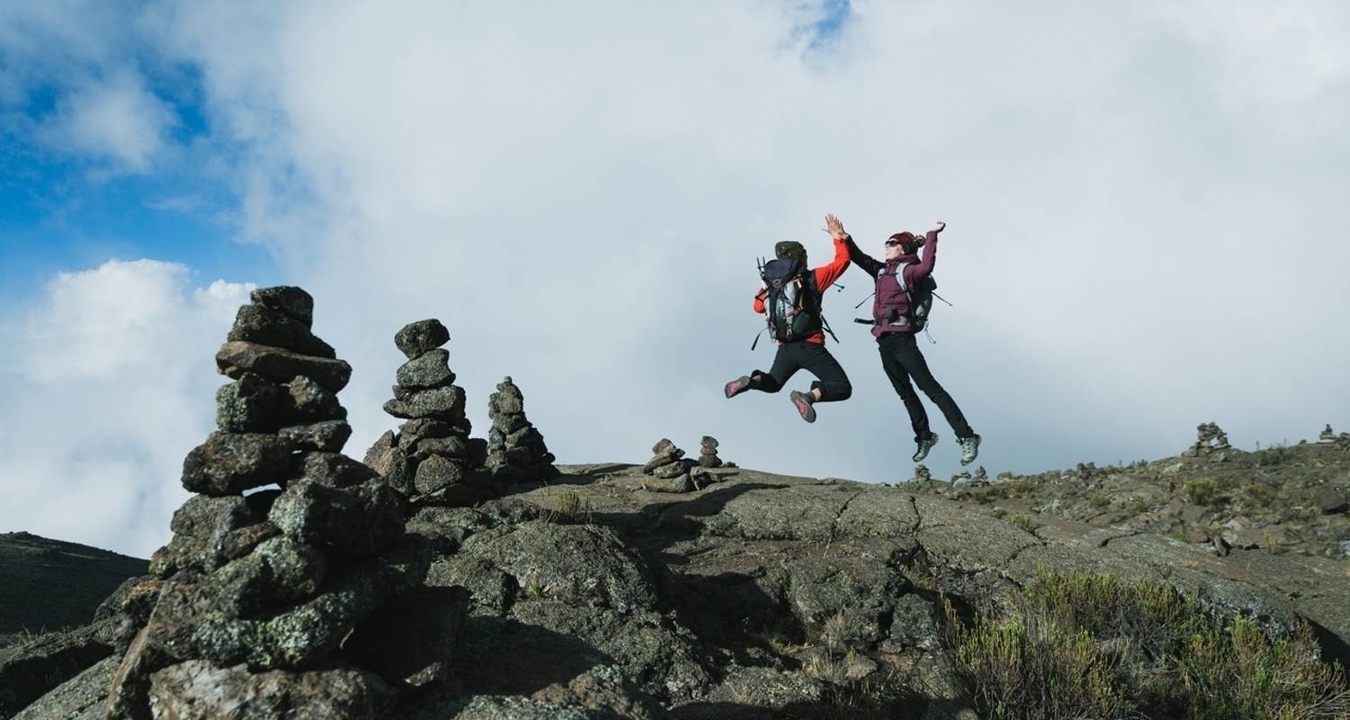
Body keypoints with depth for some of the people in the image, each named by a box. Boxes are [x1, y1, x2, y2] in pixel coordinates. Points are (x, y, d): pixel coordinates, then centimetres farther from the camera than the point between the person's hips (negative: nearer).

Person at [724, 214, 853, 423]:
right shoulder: (813, 278, -4)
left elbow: (758, 306, 21)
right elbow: (843, 260, 5)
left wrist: (765, 289, 36)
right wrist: (838, 238, 16)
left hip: (786, 347, 5)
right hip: (810, 346, -5)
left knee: (773, 383, 28)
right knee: (842, 388, -2)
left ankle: (751, 380, -8)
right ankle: (809, 396, -31)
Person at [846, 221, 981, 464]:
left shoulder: (908, 270, -5)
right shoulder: (882, 270, 17)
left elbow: (926, 266, -26)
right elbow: (859, 258, 21)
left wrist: (931, 236, -27)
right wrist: (844, 239, 10)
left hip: (901, 338, -8)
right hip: (884, 341, 8)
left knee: (930, 387, -10)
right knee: (905, 393, 15)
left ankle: (966, 437, -8)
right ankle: (924, 436, 28)